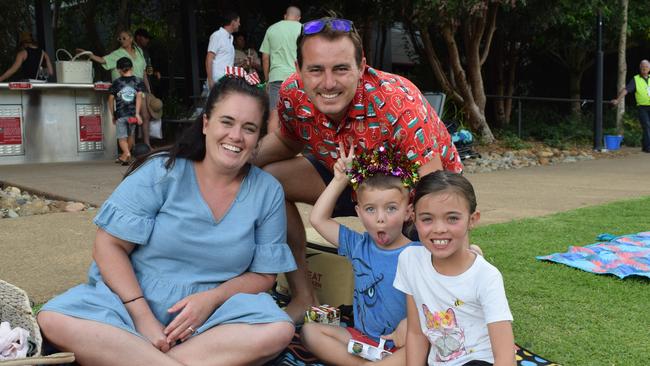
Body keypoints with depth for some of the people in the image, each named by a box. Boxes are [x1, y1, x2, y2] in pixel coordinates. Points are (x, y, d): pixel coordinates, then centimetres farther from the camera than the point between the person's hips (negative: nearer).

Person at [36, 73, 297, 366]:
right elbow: (109, 246, -7)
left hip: (211, 314, 2)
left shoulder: (268, 193, 1)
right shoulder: (161, 172, -6)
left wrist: (212, 298, -16)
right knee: (55, 319, -27)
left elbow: (263, 275, 4)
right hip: (131, 298, -1)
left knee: (279, 330, -28)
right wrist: (143, 318, -18)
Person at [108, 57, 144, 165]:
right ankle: (124, 156, 31)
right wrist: (137, 113, -13)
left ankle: (127, 153, -25)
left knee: (122, 137, 0)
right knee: (131, 135, 20)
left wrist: (112, 115, 14)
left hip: (120, 114, -2)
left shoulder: (116, 82, 2)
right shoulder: (138, 81, 2)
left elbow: (111, 99, 4)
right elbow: (139, 96, -9)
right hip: (132, 113, 2)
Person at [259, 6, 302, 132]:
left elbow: (265, 57, 11)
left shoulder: (271, 29, 11)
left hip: (276, 76, 2)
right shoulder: (302, 29, 4)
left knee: (274, 115, 0)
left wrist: (267, 79, 18)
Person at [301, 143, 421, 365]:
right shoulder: (358, 245, 6)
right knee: (310, 331, -12)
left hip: (400, 345, -5)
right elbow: (318, 219, 8)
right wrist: (340, 180, 6)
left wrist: (410, 321, -28)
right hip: (361, 337, 5)